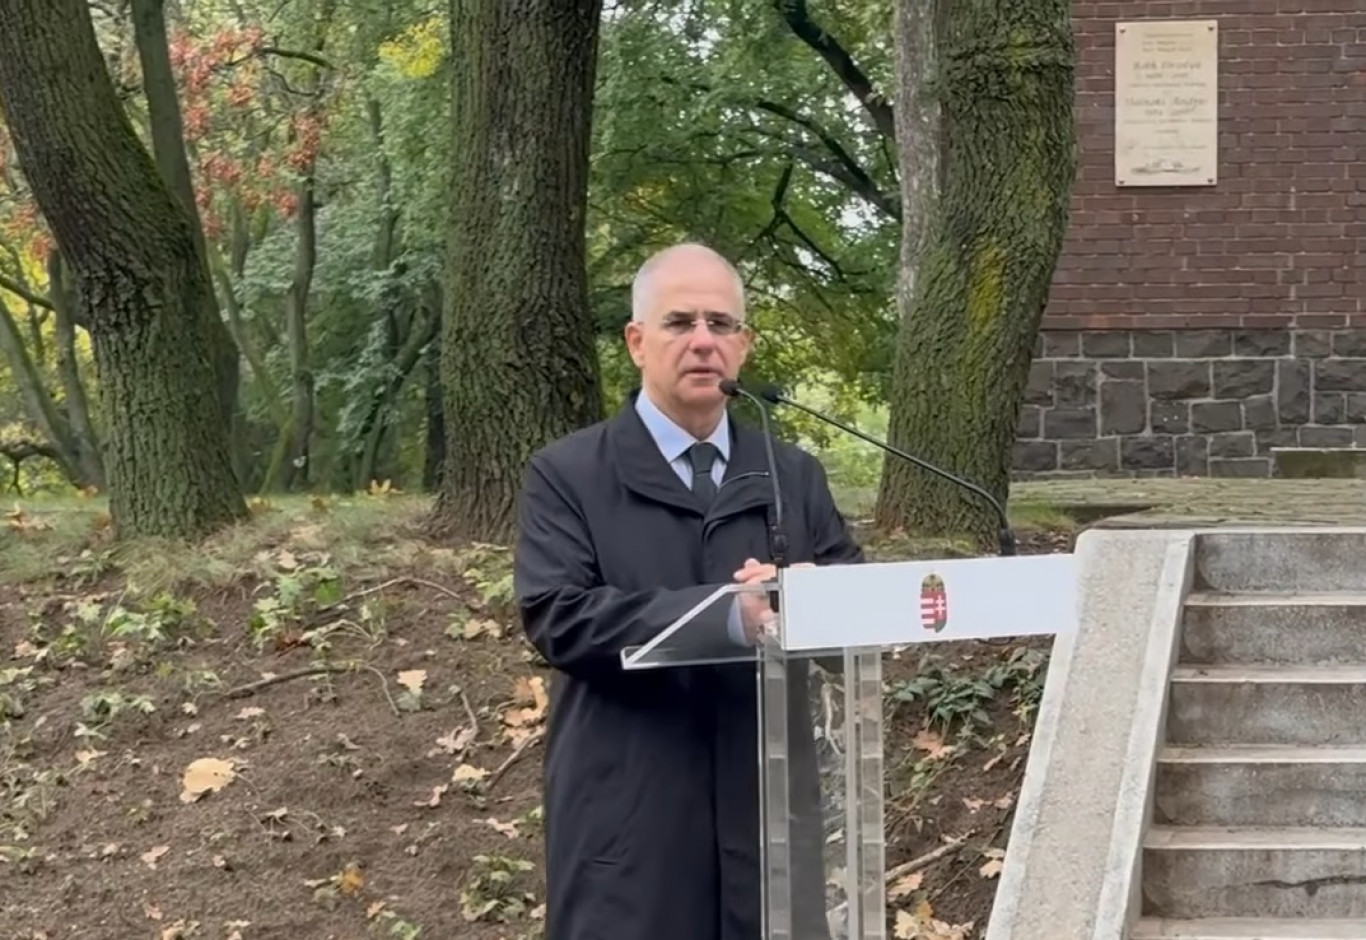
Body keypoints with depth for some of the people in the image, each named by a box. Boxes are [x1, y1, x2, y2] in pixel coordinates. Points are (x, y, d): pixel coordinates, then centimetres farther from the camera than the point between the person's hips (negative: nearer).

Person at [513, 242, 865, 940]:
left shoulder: (794, 475, 13)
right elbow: (557, 616, -14)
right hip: (629, 824, -4)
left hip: (768, 808, 4)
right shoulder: (566, 475, -1)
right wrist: (727, 614, -24)